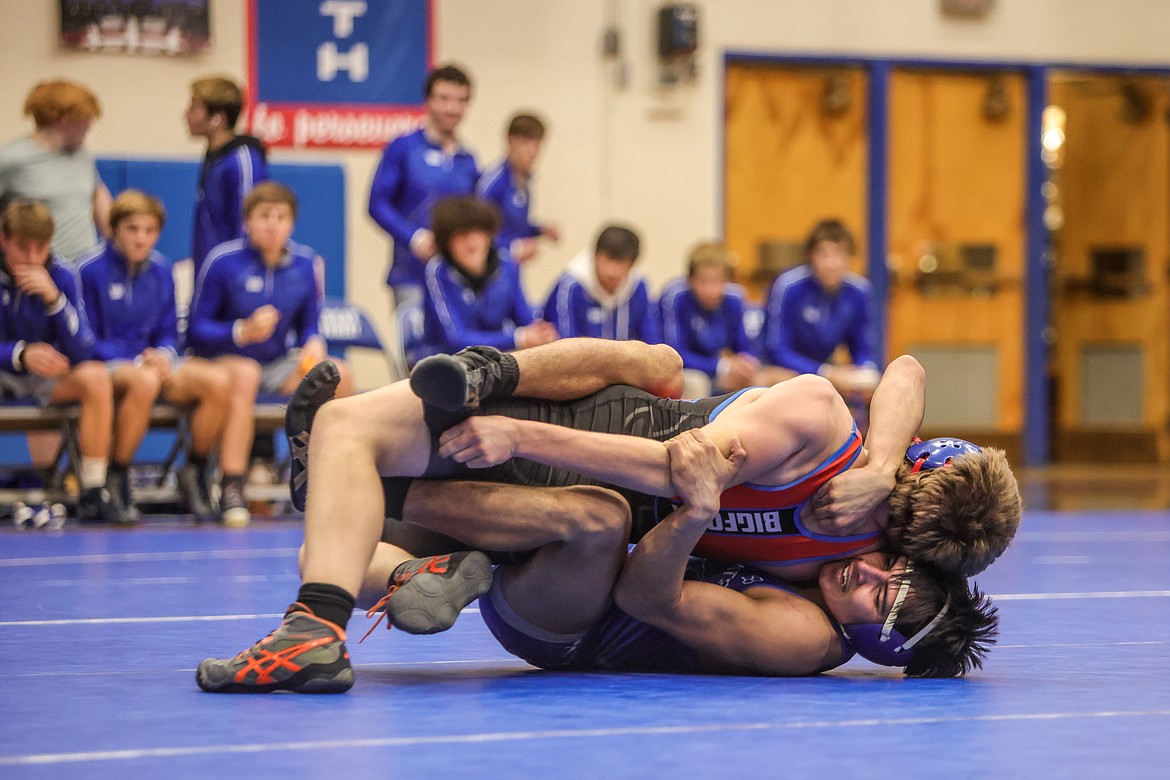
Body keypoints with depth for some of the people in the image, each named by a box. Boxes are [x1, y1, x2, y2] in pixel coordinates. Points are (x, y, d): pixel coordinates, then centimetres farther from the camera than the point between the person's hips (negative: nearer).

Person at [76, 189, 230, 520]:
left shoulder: (161, 271, 10)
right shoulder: (91, 269, -7)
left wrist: (163, 355, -9)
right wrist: (137, 362, -18)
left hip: (152, 360, 5)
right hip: (106, 365, -5)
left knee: (219, 380, -22)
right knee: (145, 381, -41)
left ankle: (195, 472, -4)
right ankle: (115, 480, -24)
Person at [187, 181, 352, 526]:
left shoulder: (303, 263, 2)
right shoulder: (223, 262, -11)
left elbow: (308, 325, 11)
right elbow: (197, 329, -9)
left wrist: (314, 344, -13)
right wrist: (243, 332, -26)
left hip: (278, 364, 4)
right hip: (224, 357, -4)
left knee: (339, 375, -21)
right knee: (245, 373, -40)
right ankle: (232, 489, -39)